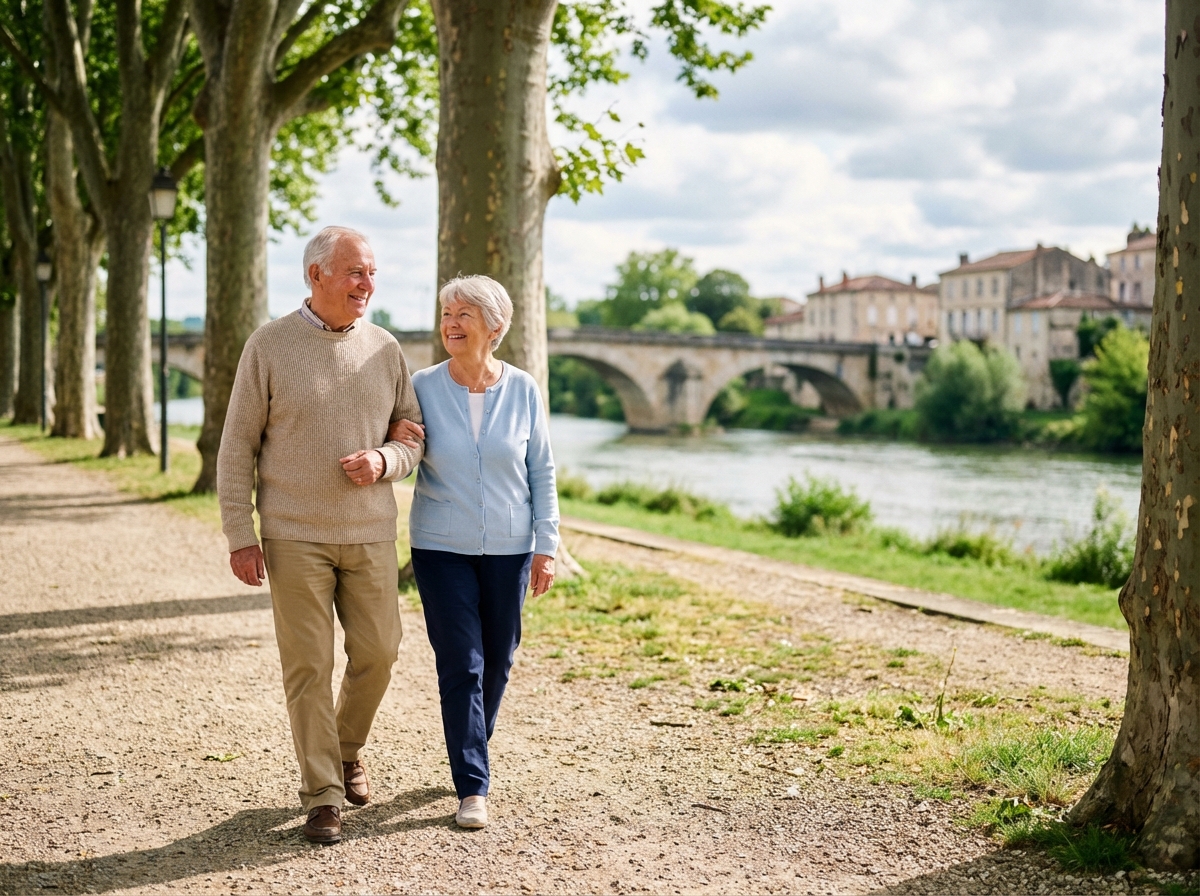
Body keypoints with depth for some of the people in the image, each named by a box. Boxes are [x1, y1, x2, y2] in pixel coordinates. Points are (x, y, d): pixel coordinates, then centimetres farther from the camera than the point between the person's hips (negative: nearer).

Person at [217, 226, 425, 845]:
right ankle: (322, 793, 9)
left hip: (371, 533, 3)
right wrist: (240, 537, -8)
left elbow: (414, 438, 10)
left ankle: (346, 749, 33)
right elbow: (237, 448, -3)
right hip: (294, 536, -3)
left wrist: (383, 459, -13)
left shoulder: (384, 349, 5)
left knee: (377, 651, 7)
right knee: (308, 665, -1)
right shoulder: (269, 346, -5)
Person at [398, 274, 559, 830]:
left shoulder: (523, 390, -1)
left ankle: (472, 751, 34)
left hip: (509, 548, 2)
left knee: (497, 661, 10)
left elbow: (542, 472, 4)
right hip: (442, 548, -1)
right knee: (460, 664, -6)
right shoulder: (422, 388, -3)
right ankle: (472, 788, -1)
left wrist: (546, 547, 1)